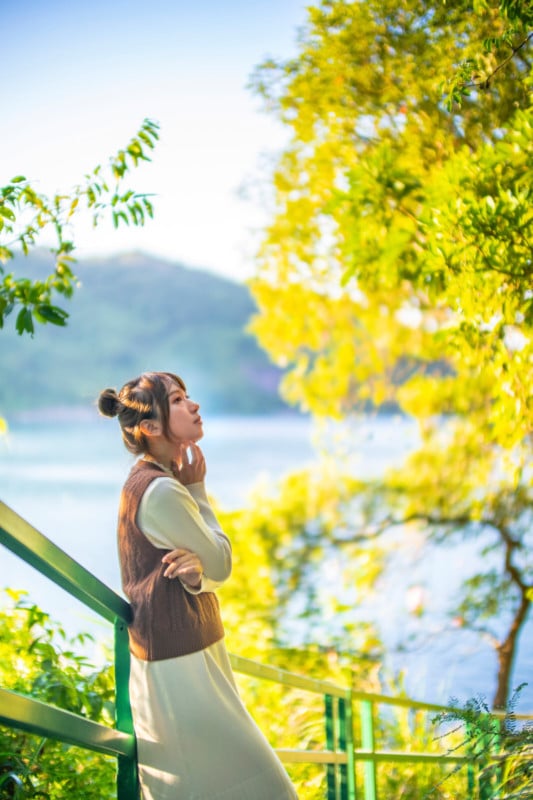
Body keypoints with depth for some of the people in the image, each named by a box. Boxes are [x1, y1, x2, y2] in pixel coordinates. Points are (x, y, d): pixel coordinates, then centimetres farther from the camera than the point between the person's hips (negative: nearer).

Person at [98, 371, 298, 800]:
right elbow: (221, 565, -12)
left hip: (184, 648, 10)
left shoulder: (160, 480, 8)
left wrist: (194, 573, -18)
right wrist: (199, 491, -4)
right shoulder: (161, 491, -23)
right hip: (178, 663, -10)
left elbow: (211, 571, 6)